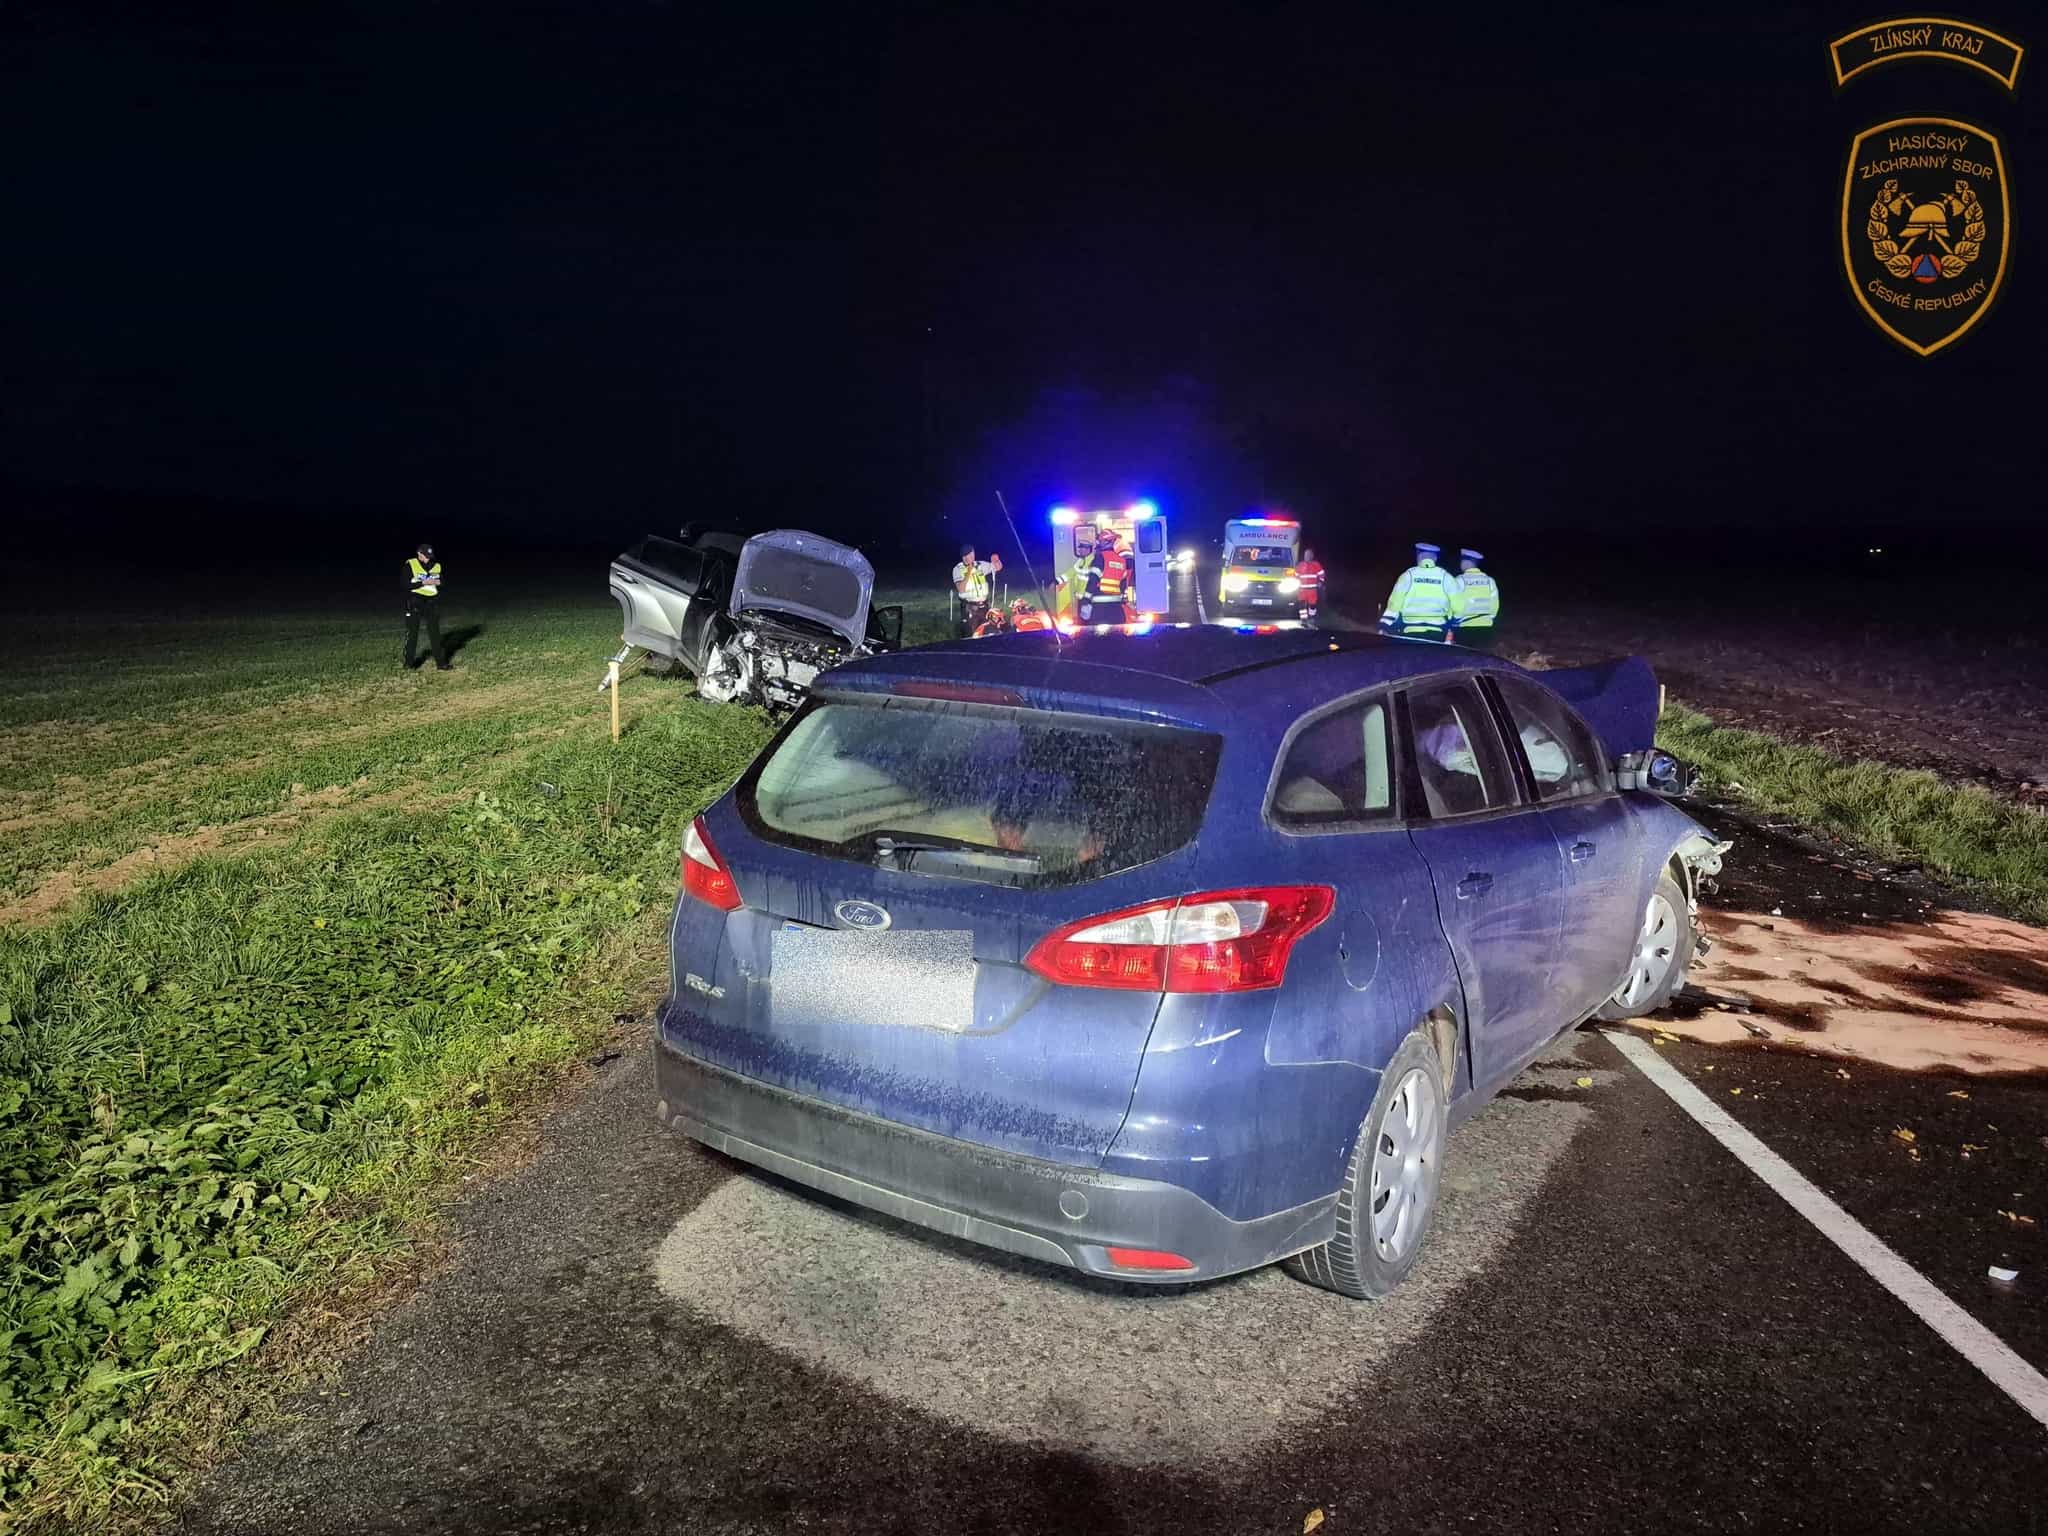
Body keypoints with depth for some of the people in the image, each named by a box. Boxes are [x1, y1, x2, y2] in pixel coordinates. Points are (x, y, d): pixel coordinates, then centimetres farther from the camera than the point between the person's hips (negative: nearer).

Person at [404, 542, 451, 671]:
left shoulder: (437, 566, 7)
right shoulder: (410, 565, -5)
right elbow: (406, 584, -11)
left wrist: (438, 582, -12)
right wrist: (424, 583, -19)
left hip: (431, 602, 3)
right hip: (415, 602, -3)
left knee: (435, 633, 3)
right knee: (412, 633, 3)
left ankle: (441, 663, 4)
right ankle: (409, 663, 12)